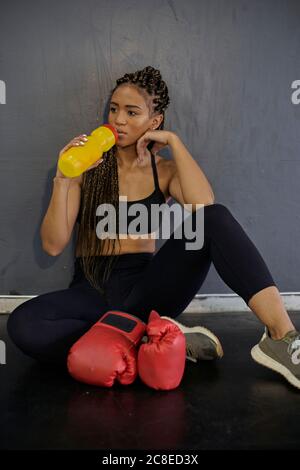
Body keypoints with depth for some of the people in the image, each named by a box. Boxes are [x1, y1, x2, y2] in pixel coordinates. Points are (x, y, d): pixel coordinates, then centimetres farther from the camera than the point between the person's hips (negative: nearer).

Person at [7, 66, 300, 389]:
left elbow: (204, 204, -18)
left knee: (214, 218, -24)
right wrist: (63, 180, -17)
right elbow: (53, 245, -6)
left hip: (144, 289, 1)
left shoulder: (164, 170, 7)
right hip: (92, 290, 0)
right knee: (22, 324, -33)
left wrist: (173, 141, -10)